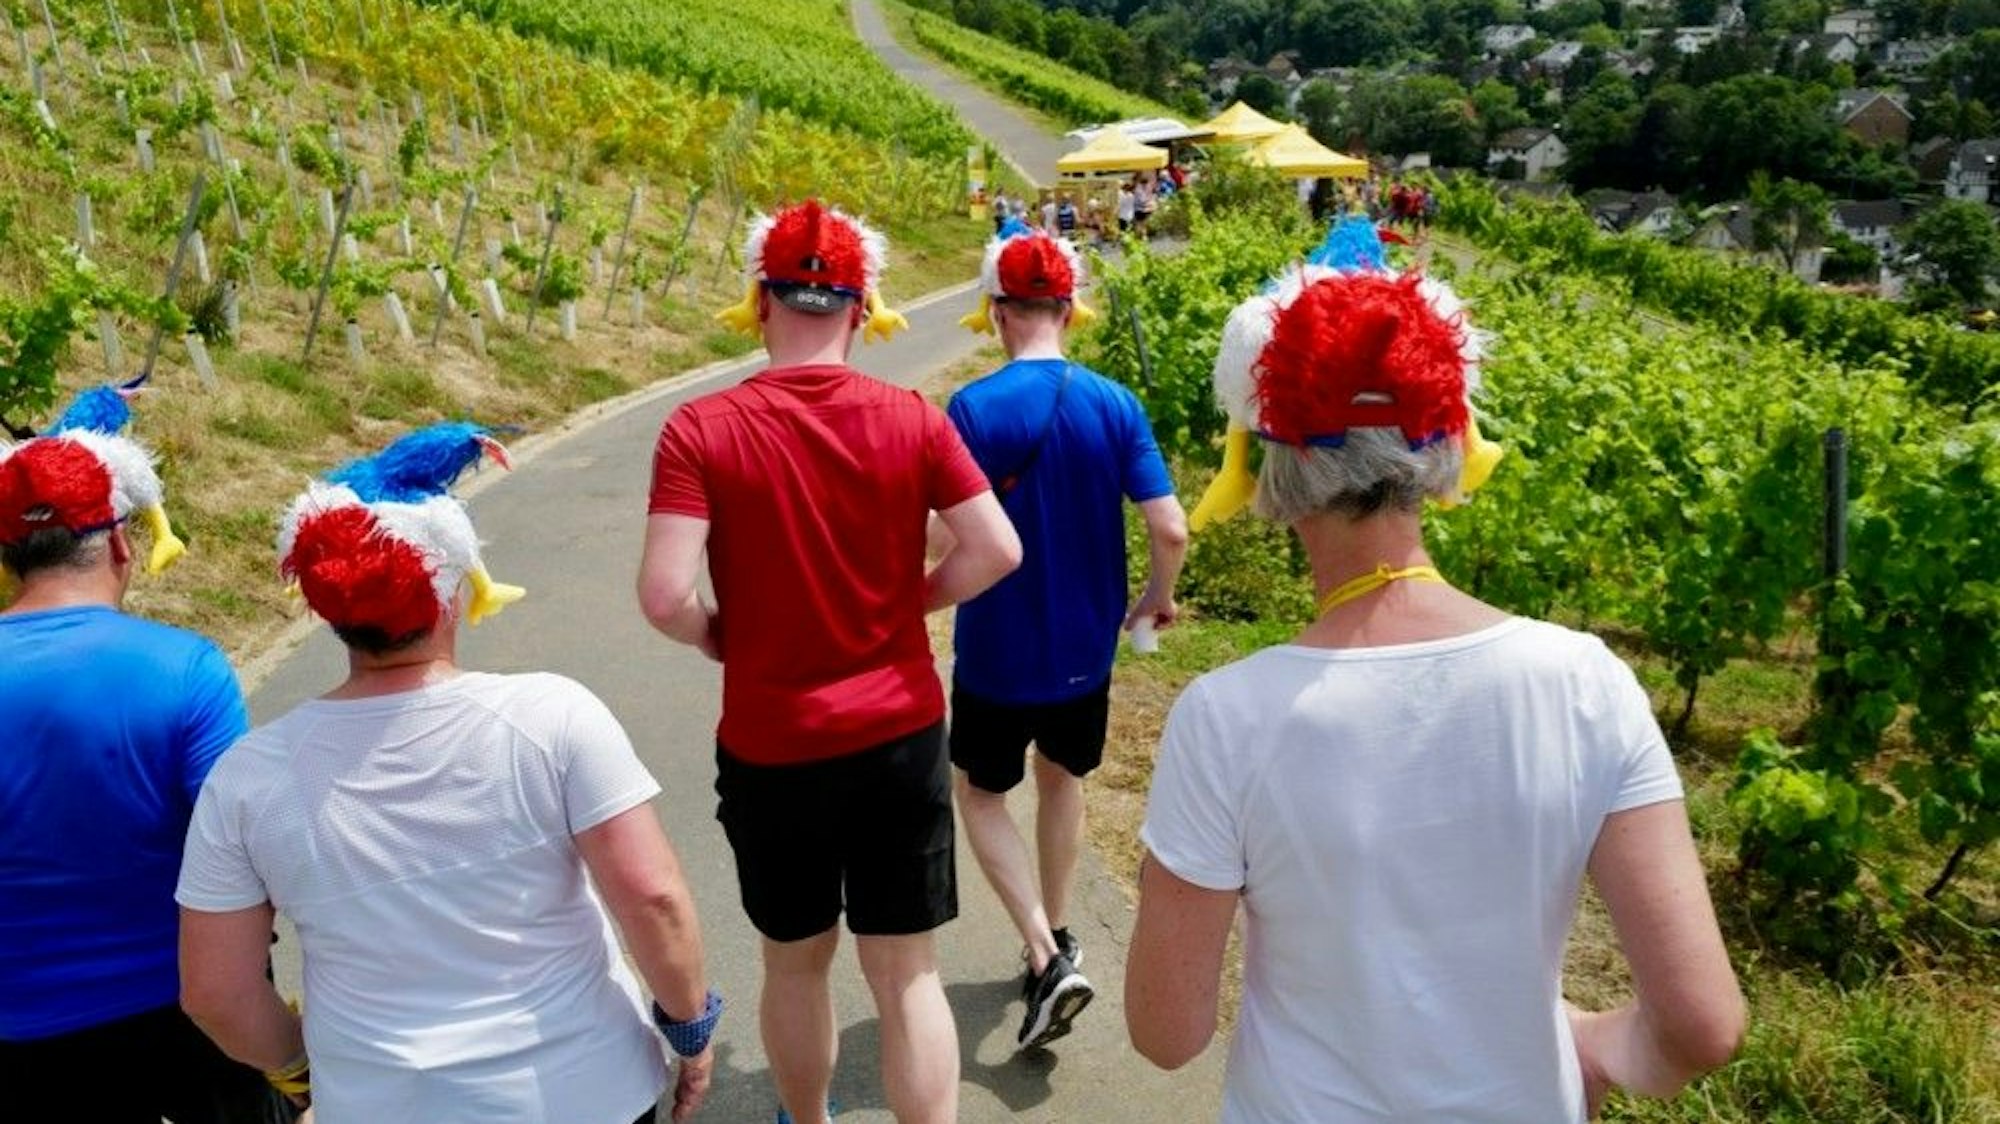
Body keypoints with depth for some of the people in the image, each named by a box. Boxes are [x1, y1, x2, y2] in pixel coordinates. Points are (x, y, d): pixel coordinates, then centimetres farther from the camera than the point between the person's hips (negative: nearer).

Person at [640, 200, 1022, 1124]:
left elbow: (664, 597, -19)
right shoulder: (912, 419, -7)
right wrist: (910, 600, 6)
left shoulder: (701, 430, -12)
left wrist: (723, 639, 1)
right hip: (899, 736, 1)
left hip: (770, 749, 0)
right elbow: (996, 551, -9)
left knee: (794, 961, 22)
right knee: (906, 971, 12)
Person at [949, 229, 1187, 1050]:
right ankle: (1056, 943, 39)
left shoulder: (973, 408, -18)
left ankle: (1048, 958, 5)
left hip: (998, 650, -4)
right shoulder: (1116, 405, -7)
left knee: (981, 795, 17)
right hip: (1086, 648, 4)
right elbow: (1171, 531, -10)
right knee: (1062, 784, 24)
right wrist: (1158, 597, 10)